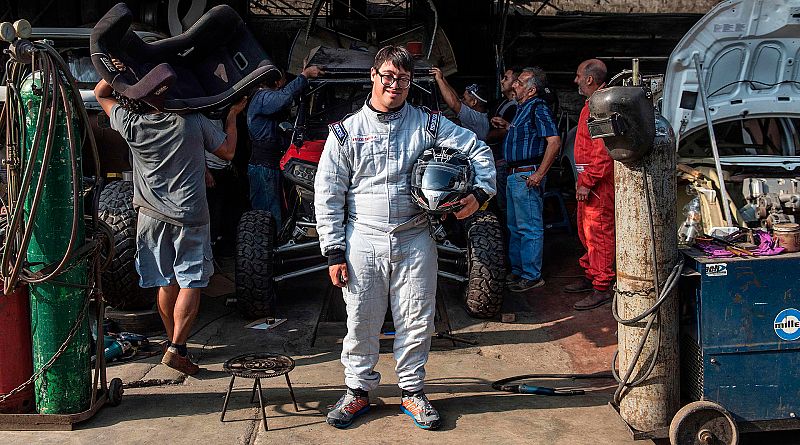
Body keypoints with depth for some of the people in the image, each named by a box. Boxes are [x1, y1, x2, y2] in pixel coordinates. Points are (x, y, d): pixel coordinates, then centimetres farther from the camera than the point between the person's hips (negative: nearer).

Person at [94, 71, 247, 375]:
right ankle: (176, 348, -7)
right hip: (190, 216, -3)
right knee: (190, 283, 1)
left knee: (167, 284, 13)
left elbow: (100, 94, 13)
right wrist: (233, 115, 14)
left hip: (152, 216, 3)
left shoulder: (131, 125, -5)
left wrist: (113, 73, -2)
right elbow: (228, 151, 5)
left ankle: (173, 342, 25)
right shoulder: (194, 122, -10)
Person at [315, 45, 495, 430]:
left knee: (416, 322, 7)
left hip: (415, 241, 1)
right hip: (363, 242, 0)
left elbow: (478, 151, 9)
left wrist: (480, 193, -9)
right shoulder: (346, 131, 3)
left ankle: (412, 391, 25)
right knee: (361, 322, 6)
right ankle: (358, 391, 25)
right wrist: (334, 252, -3)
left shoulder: (428, 124, 5)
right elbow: (327, 195, 2)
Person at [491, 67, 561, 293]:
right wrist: (507, 126, 19)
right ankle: (517, 271, 26)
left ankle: (532, 276, 1)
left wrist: (539, 174, -23)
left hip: (527, 176, -11)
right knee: (514, 227, 16)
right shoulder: (522, 108, 18)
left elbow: (554, 141, -21)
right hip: (514, 175, 11)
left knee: (529, 228, -6)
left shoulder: (538, 108, -13)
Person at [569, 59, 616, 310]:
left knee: (598, 234, -7)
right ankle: (591, 277, 30)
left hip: (599, 183, -11)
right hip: (588, 179, 11)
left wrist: (587, 182, -22)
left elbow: (603, 152, -23)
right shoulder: (592, 104, 18)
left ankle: (602, 289, -1)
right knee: (586, 231, 18)